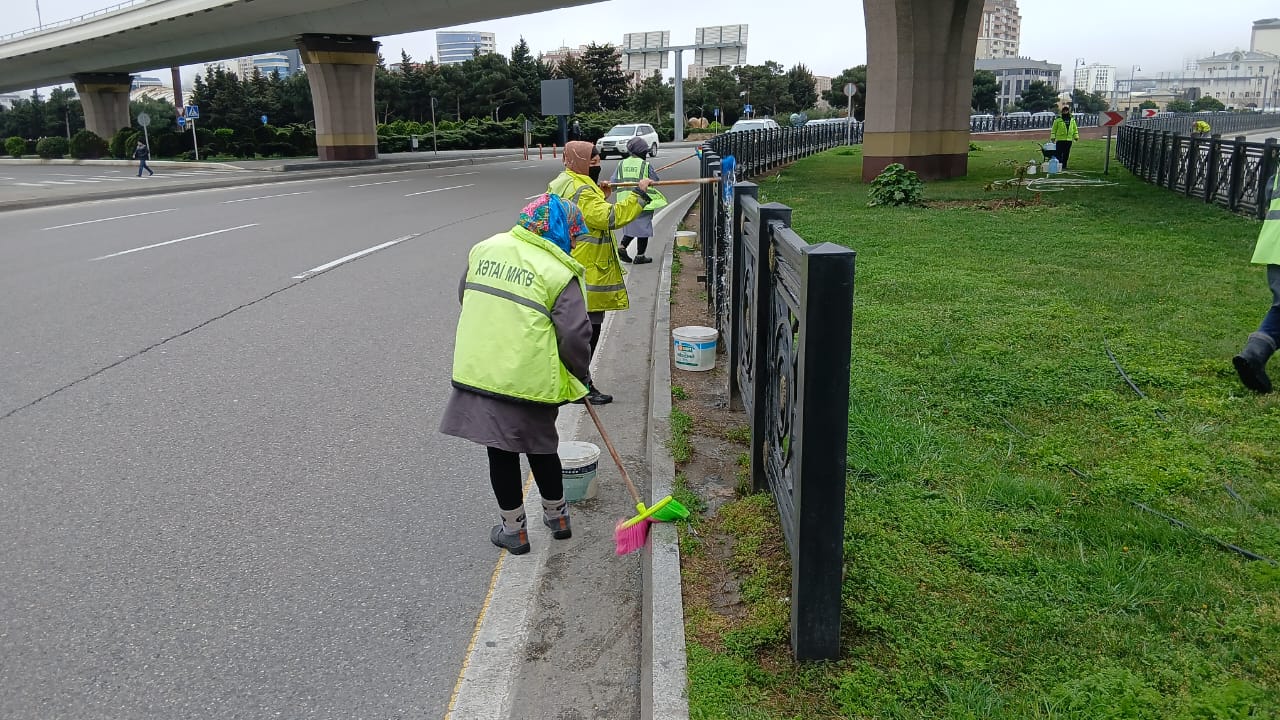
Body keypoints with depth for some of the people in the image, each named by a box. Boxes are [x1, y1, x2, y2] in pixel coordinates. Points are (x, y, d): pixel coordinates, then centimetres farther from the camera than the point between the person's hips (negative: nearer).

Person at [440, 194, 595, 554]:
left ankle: (513, 530, 27)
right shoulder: (559, 272, -10)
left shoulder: (484, 248, 6)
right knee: (542, 447, 18)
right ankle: (557, 516, 37)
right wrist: (581, 377, 5)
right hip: (530, 380, -3)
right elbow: (574, 335, -12)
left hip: (477, 370, 3)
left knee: (500, 453, 14)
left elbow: (465, 296, 20)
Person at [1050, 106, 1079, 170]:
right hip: (1060, 140, -4)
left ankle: (1064, 167, 13)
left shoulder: (1072, 120, 12)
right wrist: (1053, 137, -6)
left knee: (1066, 155, 6)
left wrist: (1076, 136, 10)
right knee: (1059, 154, -8)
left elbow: (1075, 128, 17)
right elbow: (1054, 129, 1)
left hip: (1069, 140, 4)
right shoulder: (1058, 120, 1)